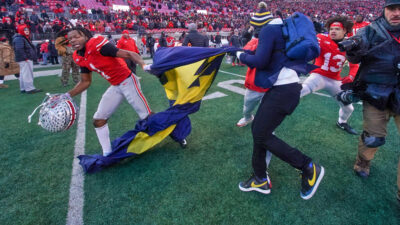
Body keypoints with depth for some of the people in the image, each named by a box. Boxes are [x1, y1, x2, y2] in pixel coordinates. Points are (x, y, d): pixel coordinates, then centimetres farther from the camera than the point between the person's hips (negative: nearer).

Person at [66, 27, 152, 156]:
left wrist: (143, 65, -40)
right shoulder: (79, 58, 5)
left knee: (147, 117, -6)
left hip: (128, 82, -8)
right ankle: (107, 154, 21)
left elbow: (127, 54, -24)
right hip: (115, 87, 8)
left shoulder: (96, 44, -19)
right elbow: (85, 82, 14)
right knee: (98, 120, 8)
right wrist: (67, 95, 5)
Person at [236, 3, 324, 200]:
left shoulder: (268, 29, -8)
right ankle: (261, 179, 20)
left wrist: (241, 56, 1)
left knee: (262, 135, -7)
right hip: (283, 87, 10)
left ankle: (309, 168, 6)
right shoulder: (280, 28, 21)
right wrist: (252, 54, 15)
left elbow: (259, 61, -16)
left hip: (283, 89, -10)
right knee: (257, 129, 11)